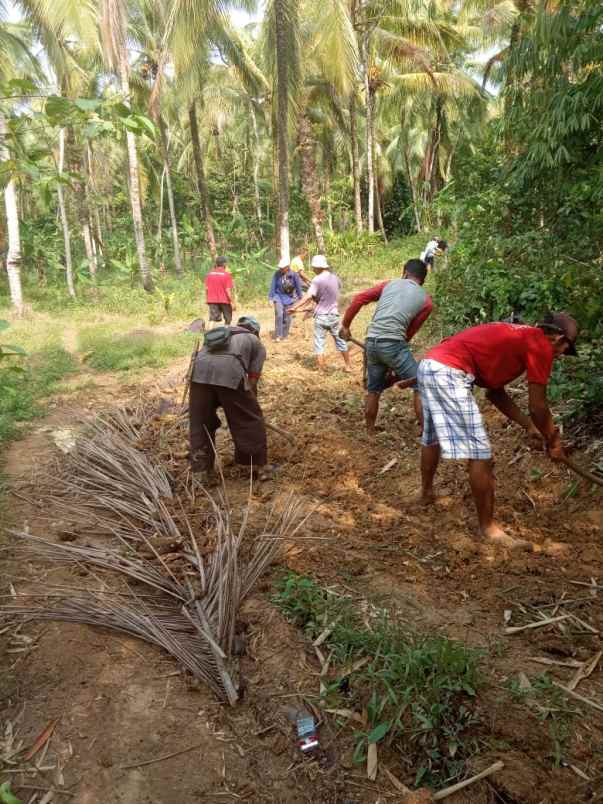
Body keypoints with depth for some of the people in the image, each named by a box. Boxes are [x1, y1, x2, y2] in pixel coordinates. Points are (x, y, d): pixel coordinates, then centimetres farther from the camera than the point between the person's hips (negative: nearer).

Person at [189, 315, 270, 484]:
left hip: (200, 369, 4)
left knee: (201, 423, 19)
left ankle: (204, 470, 24)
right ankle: (258, 464, 27)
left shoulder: (219, 332, 39)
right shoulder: (256, 343, 28)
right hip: (230, 371, -3)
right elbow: (252, 379, 22)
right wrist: (250, 405, 37)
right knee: (250, 420, 16)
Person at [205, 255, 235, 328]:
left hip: (212, 300, 3)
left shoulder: (210, 274, 2)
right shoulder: (227, 275, -12)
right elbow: (228, 290, -15)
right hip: (224, 300, -3)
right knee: (228, 319, 13)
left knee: (213, 319, 0)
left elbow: (206, 289, 5)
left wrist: (207, 299, 17)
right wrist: (232, 302, -11)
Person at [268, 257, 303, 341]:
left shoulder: (294, 275, -13)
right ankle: (277, 335, -13)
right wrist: (271, 297, -1)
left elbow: (298, 286, -1)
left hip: (289, 298, 0)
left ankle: (284, 336, 21)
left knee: (287, 318, 4)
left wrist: (300, 298, 7)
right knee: (279, 314, -19)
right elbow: (273, 286, -3)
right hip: (278, 296, 0)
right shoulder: (277, 274, -10)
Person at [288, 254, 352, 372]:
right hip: (334, 315, 5)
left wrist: (294, 307, -25)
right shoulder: (335, 278, 5)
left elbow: (308, 296, -24)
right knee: (340, 342, 18)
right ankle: (348, 366, 27)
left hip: (321, 316, -5)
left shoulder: (317, 280, -14)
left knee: (319, 345, 4)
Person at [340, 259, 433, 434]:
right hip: (392, 343, -4)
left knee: (373, 389, 20)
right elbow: (411, 331, 13)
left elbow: (358, 299, 13)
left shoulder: (389, 284, 19)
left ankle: (369, 432, 30)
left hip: (371, 342, 4)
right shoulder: (426, 300, 13)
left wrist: (346, 326, 23)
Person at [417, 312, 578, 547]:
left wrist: (528, 426, 32)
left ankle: (427, 493, 49)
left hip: (430, 365, 11)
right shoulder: (540, 345, -1)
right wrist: (553, 441, 18)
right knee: (480, 454, -3)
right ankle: (488, 526, 8)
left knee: (432, 438, 28)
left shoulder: (518, 337, 26)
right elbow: (538, 407, 2)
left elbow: (495, 392, 29)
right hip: (449, 372, -11)